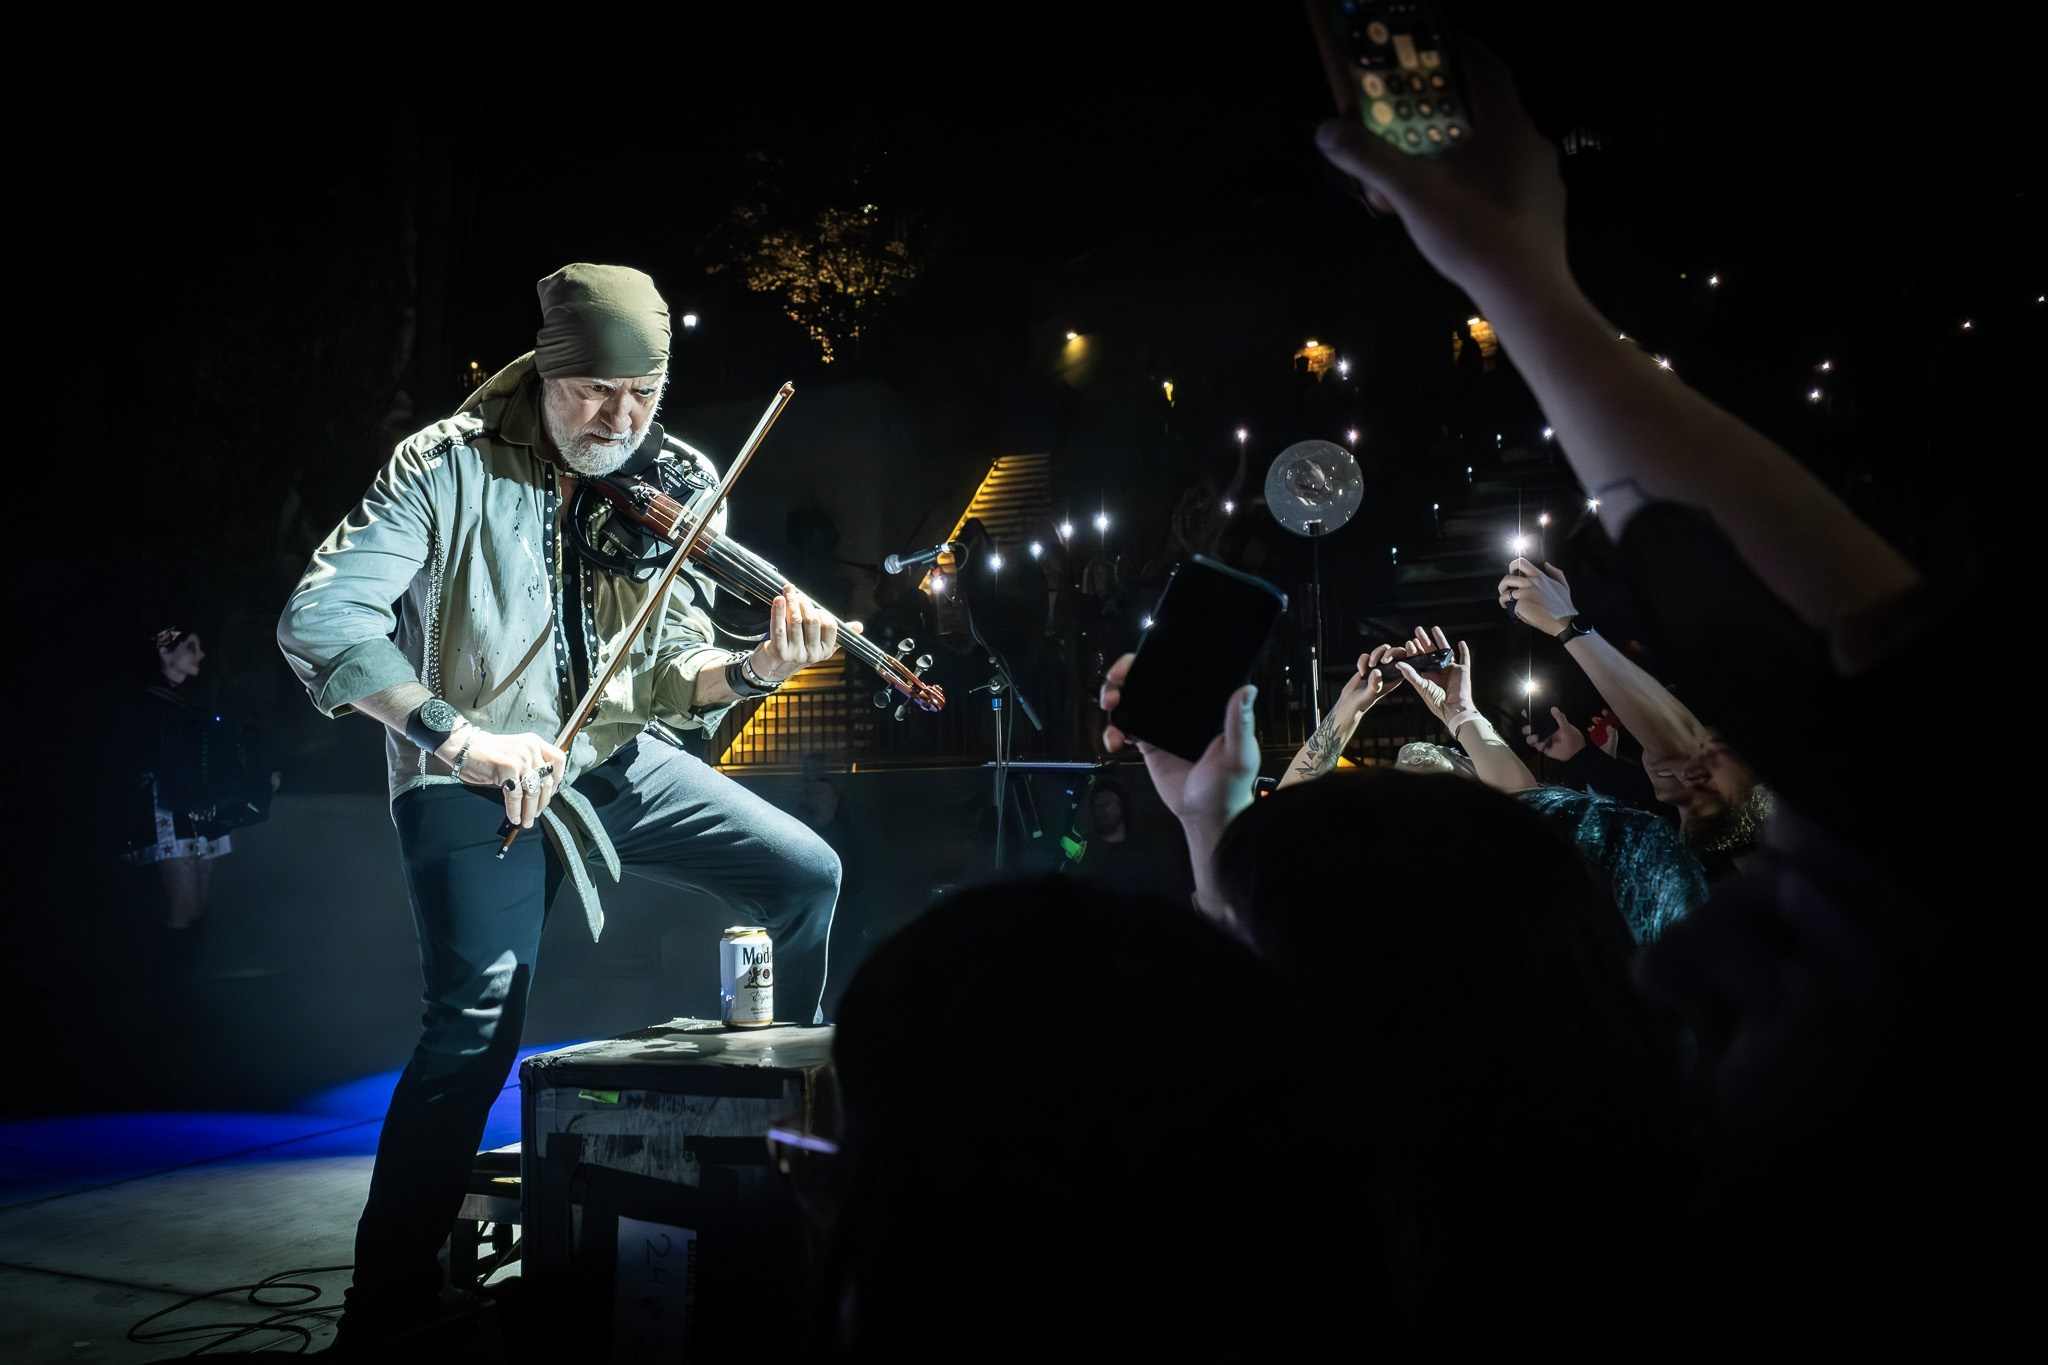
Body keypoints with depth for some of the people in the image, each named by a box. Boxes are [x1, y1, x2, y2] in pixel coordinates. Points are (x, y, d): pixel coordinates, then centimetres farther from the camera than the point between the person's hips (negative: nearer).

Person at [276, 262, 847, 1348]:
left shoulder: (675, 491, -1)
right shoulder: (451, 466, -15)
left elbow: (671, 679, -1)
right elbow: (318, 620, -22)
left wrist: (752, 670, -23)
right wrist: (457, 735, -30)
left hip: (619, 759, 5)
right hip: (476, 779, -5)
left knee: (806, 874, -2)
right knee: (483, 1007, -21)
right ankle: (384, 1301, -6)